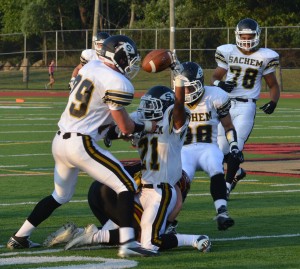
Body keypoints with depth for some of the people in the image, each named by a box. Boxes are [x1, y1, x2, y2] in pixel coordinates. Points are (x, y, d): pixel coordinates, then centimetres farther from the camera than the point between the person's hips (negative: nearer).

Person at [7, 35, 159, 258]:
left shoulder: (90, 66, 9)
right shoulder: (117, 84, -14)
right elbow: (126, 128, -9)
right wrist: (148, 127, 8)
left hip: (60, 141, 8)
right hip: (82, 145, -8)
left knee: (61, 196, 27)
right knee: (127, 187, -4)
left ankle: (19, 238, 31)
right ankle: (127, 243, -17)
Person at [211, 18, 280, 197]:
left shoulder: (264, 57, 2)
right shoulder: (228, 52, 4)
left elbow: (273, 85, 11)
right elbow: (215, 76, 13)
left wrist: (273, 102, -8)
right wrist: (219, 84, -11)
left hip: (246, 106, -2)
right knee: (221, 149, 2)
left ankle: (228, 184, 3)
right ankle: (237, 172, 32)